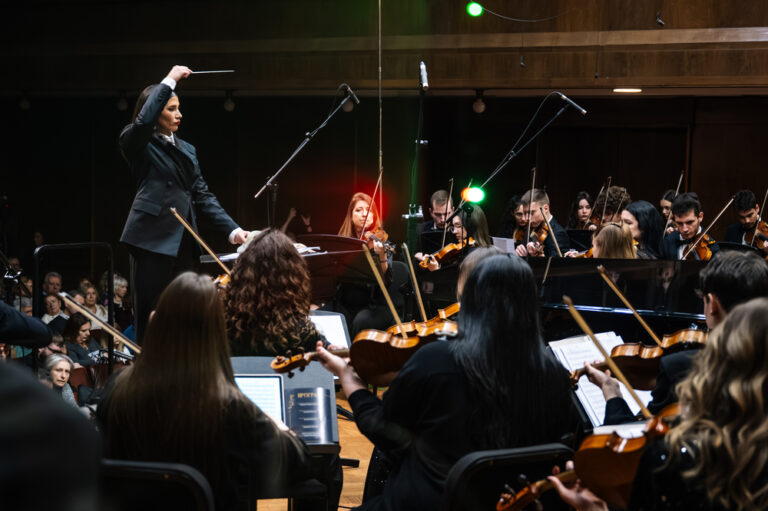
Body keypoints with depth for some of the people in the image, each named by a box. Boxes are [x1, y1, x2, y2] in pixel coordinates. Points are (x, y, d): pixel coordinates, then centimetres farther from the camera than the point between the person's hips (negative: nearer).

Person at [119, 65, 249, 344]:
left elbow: (202, 195, 15)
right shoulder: (138, 145, 2)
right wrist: (169, 81, -13)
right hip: (153, 239, -6)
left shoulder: (187, 150, 20)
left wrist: (232, 229, 3)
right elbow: (143, 121, -22)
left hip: (184, 241, 6)